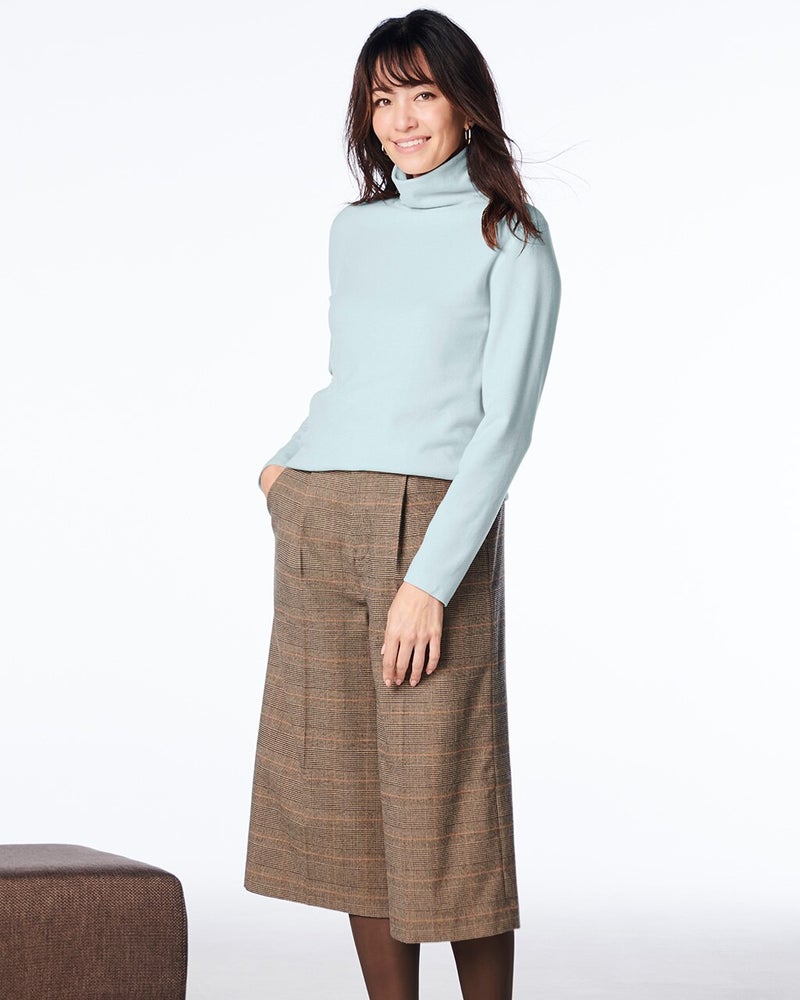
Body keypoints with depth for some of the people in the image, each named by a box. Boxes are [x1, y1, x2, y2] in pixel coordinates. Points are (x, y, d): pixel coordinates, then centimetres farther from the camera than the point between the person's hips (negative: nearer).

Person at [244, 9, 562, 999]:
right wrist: (289, 459, 9)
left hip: (436, 530, -5)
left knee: (444, 804, -4)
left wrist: (429, 581, -16)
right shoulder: (352, 230, 16)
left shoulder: (512, 241, 0)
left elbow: (505, 423, -8)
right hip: (316, 532, 5)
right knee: (346, 799, 5)